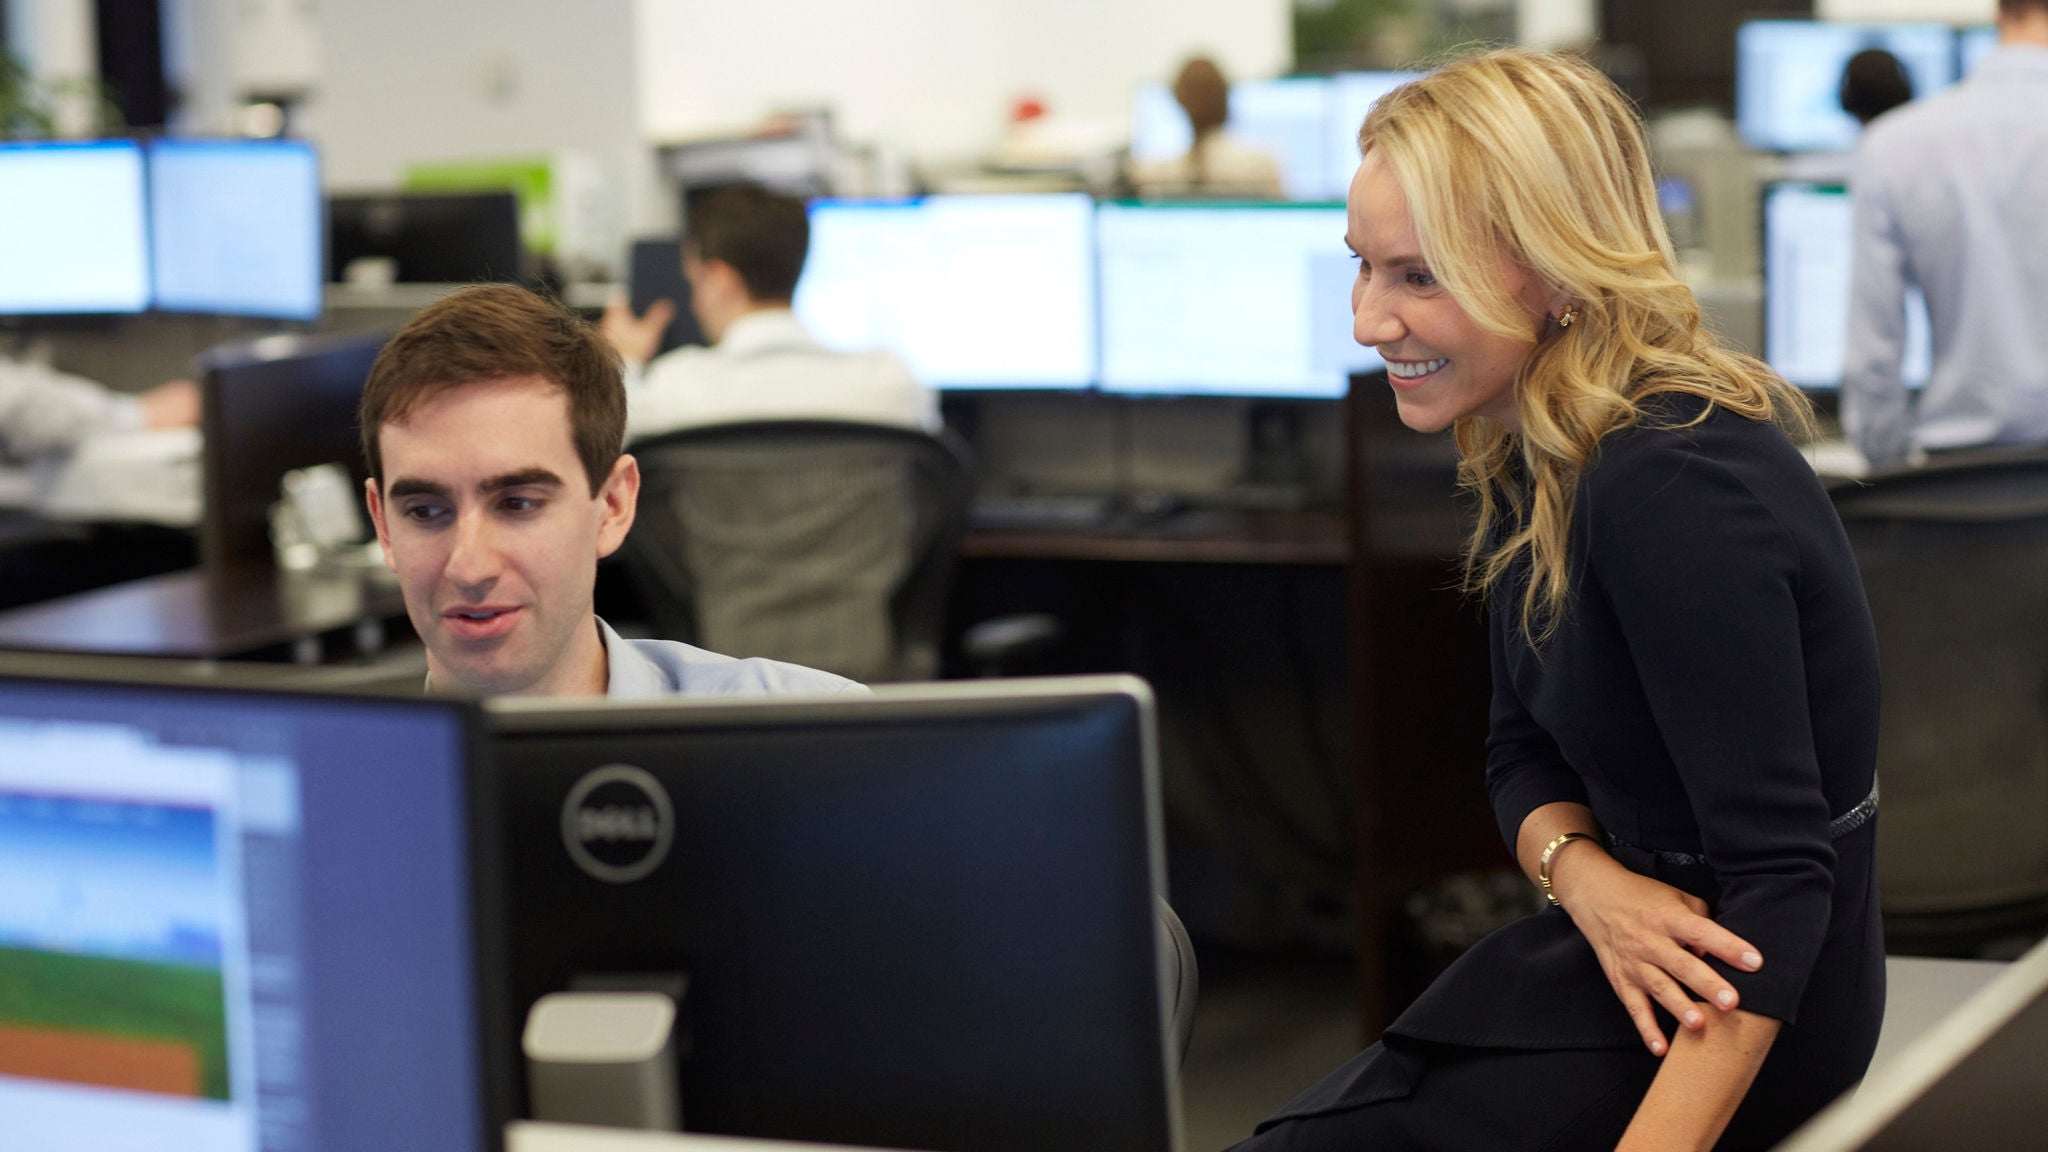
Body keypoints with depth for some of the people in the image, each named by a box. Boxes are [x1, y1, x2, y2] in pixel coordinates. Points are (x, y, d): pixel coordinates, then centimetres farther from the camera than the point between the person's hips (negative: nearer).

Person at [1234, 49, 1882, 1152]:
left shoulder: (1672, 489, -26)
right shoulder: (1529, 462, 3)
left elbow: (1778, 877, -27)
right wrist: (1587, 877, -13)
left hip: (1742, 1021, -8)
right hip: (1637, 955, 8)